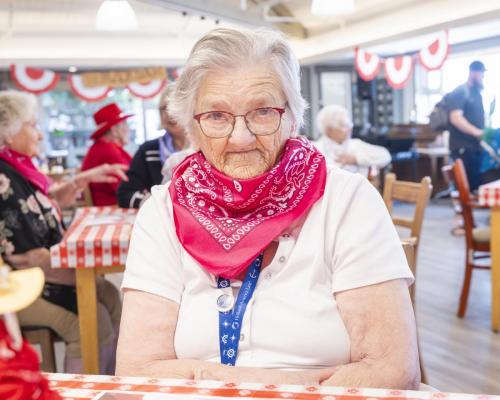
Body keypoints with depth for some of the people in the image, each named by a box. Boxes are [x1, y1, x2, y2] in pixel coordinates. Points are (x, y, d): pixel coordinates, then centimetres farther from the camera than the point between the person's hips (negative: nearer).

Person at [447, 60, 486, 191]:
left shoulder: (477, 93, 17)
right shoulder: (460, 92, -8)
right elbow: (455, 118, -20)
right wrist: (476, 132, -29)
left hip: (476, 147, 8)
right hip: (463, 148, -8)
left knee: (478, 184, 7)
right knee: (468, 186, -9)